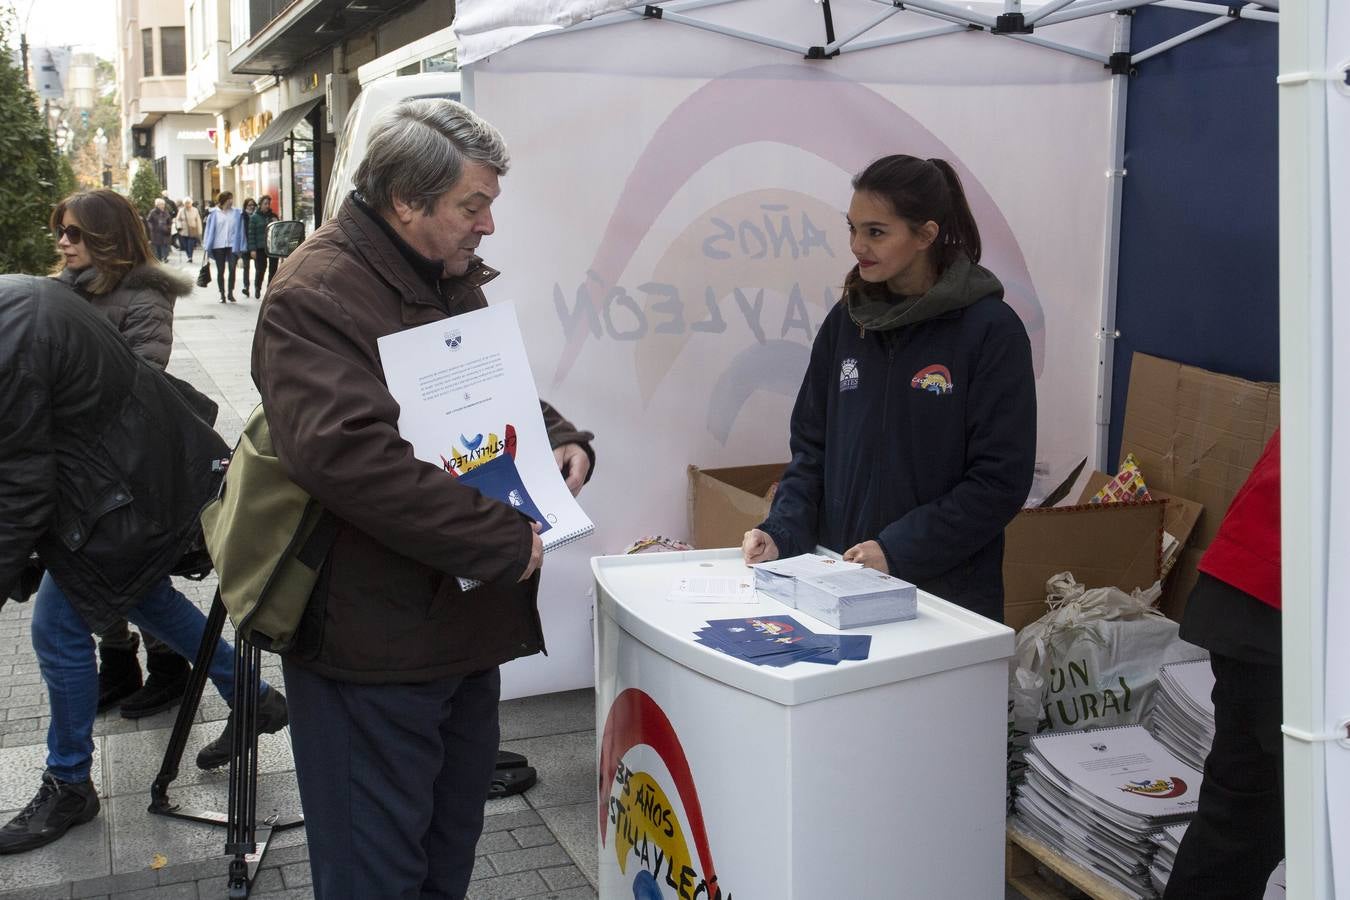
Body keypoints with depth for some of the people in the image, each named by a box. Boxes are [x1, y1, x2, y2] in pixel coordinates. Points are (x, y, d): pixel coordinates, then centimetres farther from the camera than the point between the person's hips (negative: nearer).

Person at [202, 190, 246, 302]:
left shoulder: (236, 213, 3)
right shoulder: (214, 213, 2)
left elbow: (240, 230, 2)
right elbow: (210, 230, 3)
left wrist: (240, 246, -4)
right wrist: (208, 246, -2)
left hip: (232, 245, 0)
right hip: (218, 246, 0)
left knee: (232, 269, -6)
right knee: (220, 271, 6)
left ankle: (231, 293, 6)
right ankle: (222, 294, 15)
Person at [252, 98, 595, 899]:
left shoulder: (455, 282, 12)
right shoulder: (316, 293, -18)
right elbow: (350, 456, -31)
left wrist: (563, 441, 2)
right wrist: (505, 539, -27)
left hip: (466, 621, 9)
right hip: (374, 645, -9)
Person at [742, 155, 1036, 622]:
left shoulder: (991, 329, -11)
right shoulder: (846, 322, 4)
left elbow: (1001, 479, -14)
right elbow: (812, 447, 8)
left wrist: (897, 550, -19)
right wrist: (781, 531, -8)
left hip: (948, 592, -4)